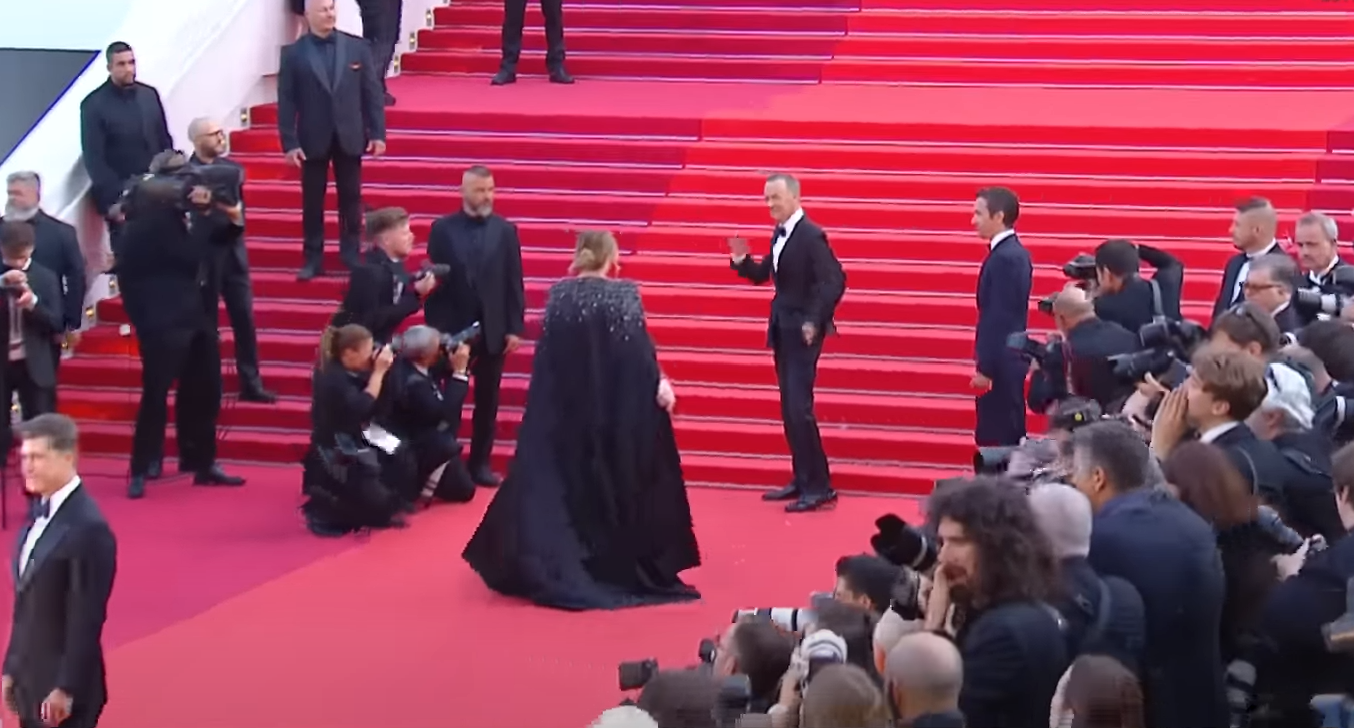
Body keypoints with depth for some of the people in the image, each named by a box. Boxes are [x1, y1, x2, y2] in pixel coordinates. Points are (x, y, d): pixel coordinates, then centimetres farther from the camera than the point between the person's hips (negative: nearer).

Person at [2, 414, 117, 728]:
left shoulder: (88, 528, -20)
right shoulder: (41, 513, 9)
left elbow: (86, 619, -20)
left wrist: (66, 688, -20)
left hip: (62, 687, -9)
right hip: (32, 682, 9)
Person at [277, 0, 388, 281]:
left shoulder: (358, 47, 1)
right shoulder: (293, 53, -3)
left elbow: (372, 92, 2)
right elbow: (286, 101, -4)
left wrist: (378, 132, -2)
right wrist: (289, 142, -9)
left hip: (349, 137, 1)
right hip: (313, 139, -1)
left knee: (351, 198, 8)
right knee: (312, 202, 6)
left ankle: (352, 255, 18)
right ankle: (313, 259, 14)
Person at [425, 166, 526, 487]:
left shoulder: (505, 230, 3)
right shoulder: (442, 229, -1)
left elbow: (514, 283, 2)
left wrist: (515, 327, -3)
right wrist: (434, 327, -6)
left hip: (493, 329, 2)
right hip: (453, 328, -1)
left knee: (487, 400, 8)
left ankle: (480, 462, 17)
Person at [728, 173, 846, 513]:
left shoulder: (811, 235, -17)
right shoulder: (780, 234, 10)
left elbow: (835, 281, -22)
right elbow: (764, 274, 16)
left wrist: (815, 321, -27)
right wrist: (742, 262, -2)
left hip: (803, 331, -9)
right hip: (783, 329, 9)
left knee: (799, 408, -11)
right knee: (789, 408, 13)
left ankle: (820, 486, -6)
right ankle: (803, 479, 21)